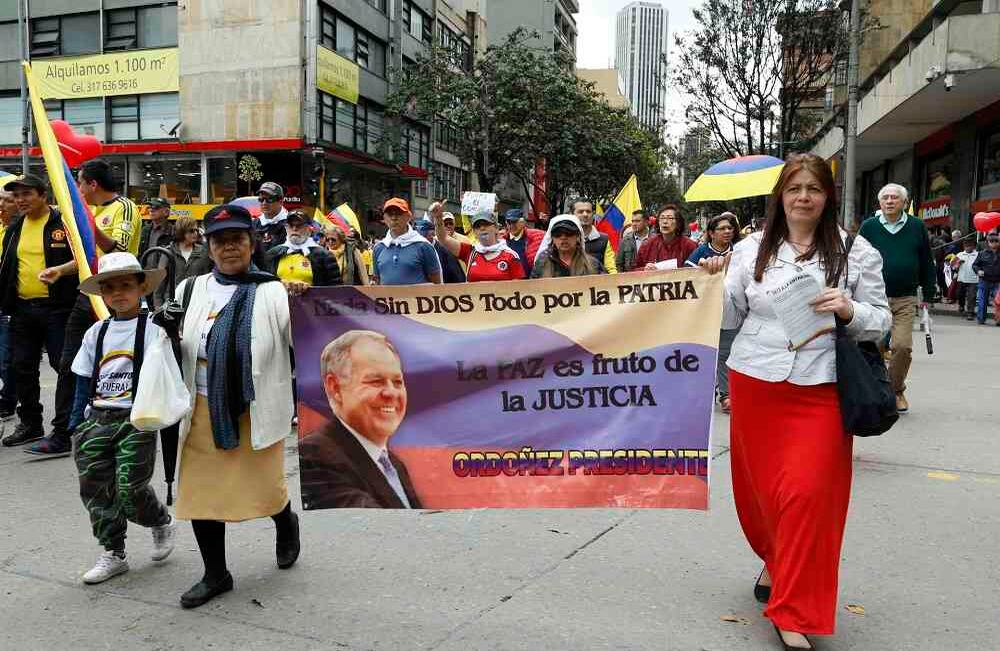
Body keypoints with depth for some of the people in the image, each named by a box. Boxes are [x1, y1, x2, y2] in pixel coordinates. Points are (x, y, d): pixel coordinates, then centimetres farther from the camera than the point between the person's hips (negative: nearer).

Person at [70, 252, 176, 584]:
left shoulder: (152, 330, -5)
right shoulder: (97, 332, 11)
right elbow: (84, 379, 16)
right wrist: (80, 420, 12)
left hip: (137, 420, -5)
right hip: (97, 420, 5)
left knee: (130, 490, -7)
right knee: (95, 488, 5)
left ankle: (162, 522, 24)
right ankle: (113, 554, 19)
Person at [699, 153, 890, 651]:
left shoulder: (856, 252, 2)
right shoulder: (751, 249, 5)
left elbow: (881, 322, 4)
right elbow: (728, 319, 6)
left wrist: (849, 311, -16)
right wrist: (715, 284, -11)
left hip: (819, 392, -2)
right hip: (754, 385, 2)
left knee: (808, 495, -5)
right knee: (760, 487, 11)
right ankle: (776, 561, 42)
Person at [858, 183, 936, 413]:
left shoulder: (917, 227, 6)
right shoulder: (868, 227, 3)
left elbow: (927, 264, 11)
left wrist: (928, 295, 10)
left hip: (905, 299, 0)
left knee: (903, 346, -7)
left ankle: (896, 390, 14)